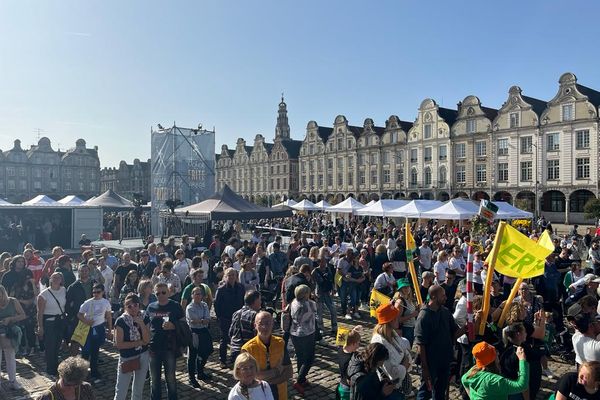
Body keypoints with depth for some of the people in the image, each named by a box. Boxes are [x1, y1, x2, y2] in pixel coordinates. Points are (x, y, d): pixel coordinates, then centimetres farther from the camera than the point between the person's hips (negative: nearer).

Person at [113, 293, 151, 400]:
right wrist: (140, 342, -15)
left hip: (143, 357, 3)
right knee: (121, 391, 0)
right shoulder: (120, 321, -13)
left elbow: (147, 340, -12)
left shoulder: (144, 319, -4)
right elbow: (119, 344, -17)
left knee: (139, 389, 17)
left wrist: (141, 323, -22)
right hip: (126, 358, -3)